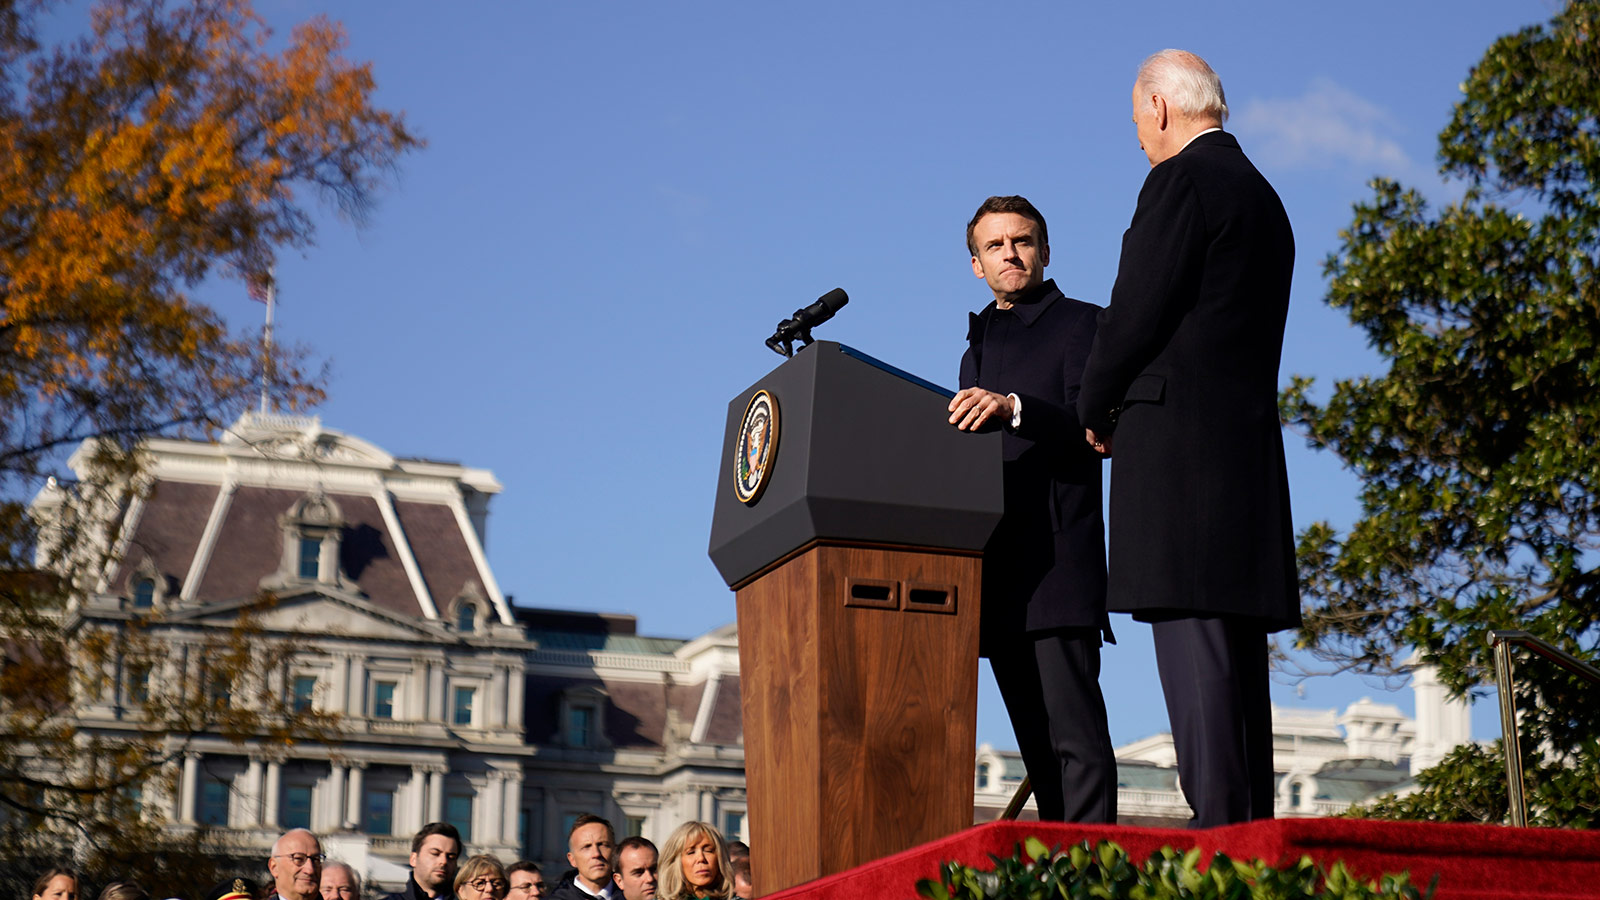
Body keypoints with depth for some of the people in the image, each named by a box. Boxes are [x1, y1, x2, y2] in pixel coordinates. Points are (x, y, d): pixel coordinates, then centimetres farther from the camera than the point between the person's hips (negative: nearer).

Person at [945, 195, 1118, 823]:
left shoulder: (1080, 324, 5)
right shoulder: (978, 347, 27)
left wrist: (1013, 409, -24)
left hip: (1057, 559, -7)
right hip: (996, 574, 7)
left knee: (1074, 736, -14)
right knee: (1037, 744, 3)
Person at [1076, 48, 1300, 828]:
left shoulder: (1180, 180, -6)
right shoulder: (1262, 196, 22)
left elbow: (1135, 311, -11)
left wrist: (1095, 409, 4)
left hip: (1177, 444, -9)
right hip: (1249, 444, 9)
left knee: (1192, 644, -12)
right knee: (1237, 653, 9)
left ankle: (1219, 829, -17)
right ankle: (1254, 824, 8)